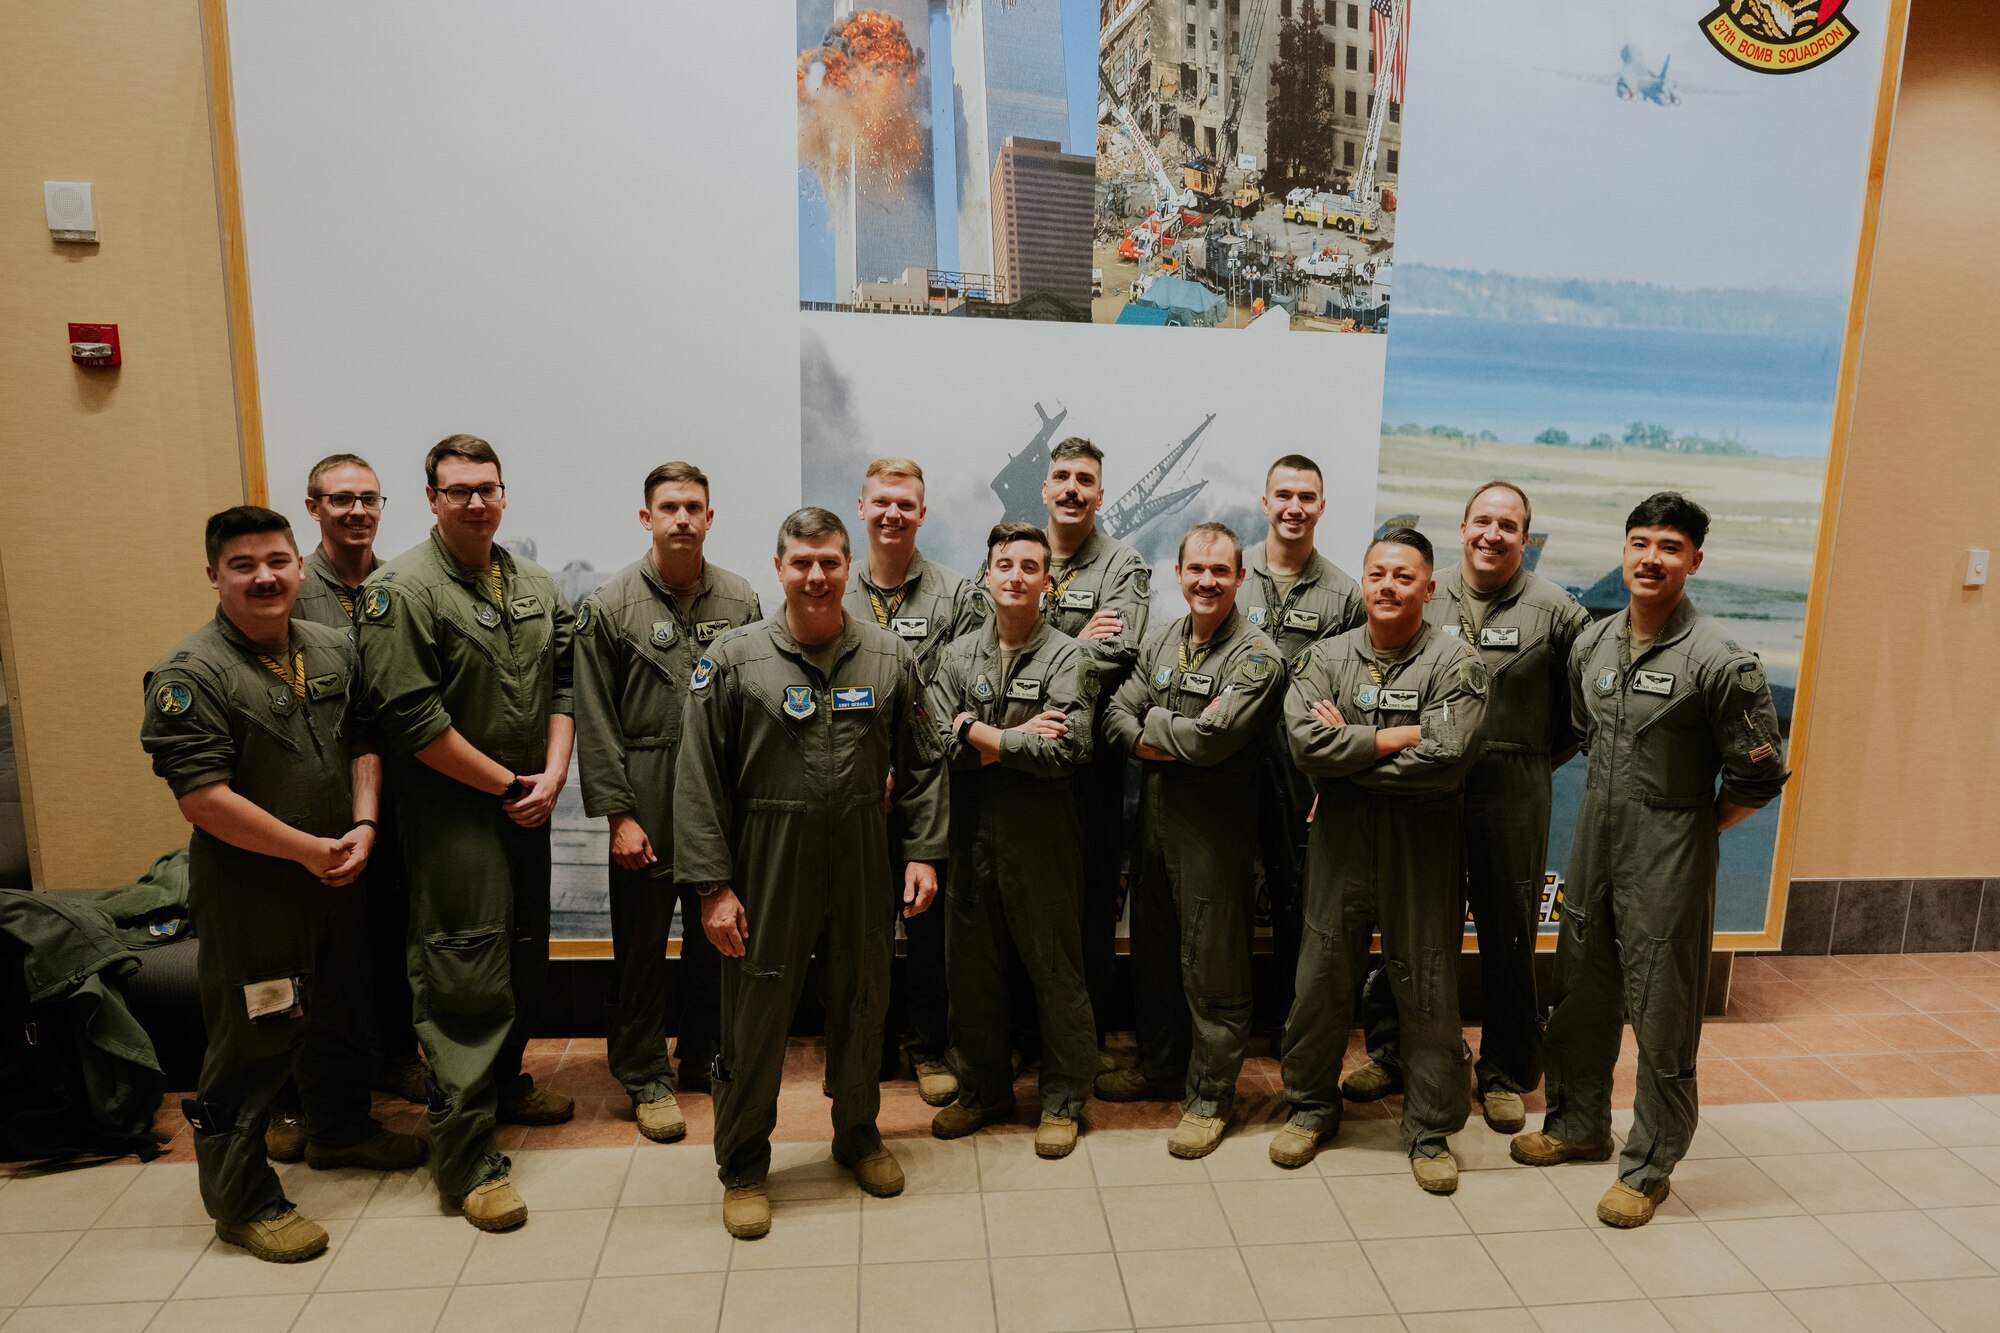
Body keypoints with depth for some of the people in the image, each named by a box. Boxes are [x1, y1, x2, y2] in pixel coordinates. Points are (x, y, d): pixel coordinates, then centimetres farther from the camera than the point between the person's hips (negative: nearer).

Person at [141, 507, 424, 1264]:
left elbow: (363, 742, 8)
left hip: (335, 877, 7)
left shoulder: (333, 650, 3)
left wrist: (362, 826, -7)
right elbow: (202, 797, -22)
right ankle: (241, 1198, 21)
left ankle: (339, 1129, 44)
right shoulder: (189, 675, -17)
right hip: (248, 892, -7)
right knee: (252, 1038, 3)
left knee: (338, 1011, 22)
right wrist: (307, 850, -18)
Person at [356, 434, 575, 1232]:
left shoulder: (535, 585, 9)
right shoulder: (403, 589, -12)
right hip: (452, 813, -7)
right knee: (464, 975, -5)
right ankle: (466, 1158, 4)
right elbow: (411, 717, -17)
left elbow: (562, 684, 10)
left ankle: (505, 1083, 39)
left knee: (525, 955, 18)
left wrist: (552, 776, -4)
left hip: (527, 805, 7)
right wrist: (507, 785, -13)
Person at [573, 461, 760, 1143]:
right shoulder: (610, 605, -3)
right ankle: (646, 1077, 23)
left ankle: (706, 1057, 32)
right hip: (647, 806, -2)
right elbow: (595, 721, -4)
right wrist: (618, 813, -9)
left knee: (716, 936, 14)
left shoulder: (740, 600, 4)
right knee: (642, 945, 6)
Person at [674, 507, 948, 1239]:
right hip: (767, 869, -2)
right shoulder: (734, 658, -6)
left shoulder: (889, 657, 1)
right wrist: (713, 884, -9)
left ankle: (858, 1133, 40)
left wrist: (923, 853, -1)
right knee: (755, 1019, 8)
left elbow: (922, 765, 6)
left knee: (861, 1006, 16)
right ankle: (743, 1165, 29)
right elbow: (700, 780, -6)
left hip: (863, 866, 2)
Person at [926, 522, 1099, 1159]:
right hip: (971, 835, 4)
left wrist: (981, 735, -13)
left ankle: (1063, 1099, 25)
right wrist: (1016, 738, -16)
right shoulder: (959, 654, 6)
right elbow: (936, 741, -7)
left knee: (1056, 969, 7)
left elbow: (1065, 751, -19)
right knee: (971, 967, 14)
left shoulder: (1067, 658, -6)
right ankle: (983, 1088, 33)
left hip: (1041, 838, -4)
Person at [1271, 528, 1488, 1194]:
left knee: (1428, 990, 9)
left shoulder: (1455, 663, -5)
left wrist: (1349, 750, -13)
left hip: (1424, 848, -2)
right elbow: (1305, 744, -15)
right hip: (1340, 844, 2)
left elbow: (1444, 761, -19)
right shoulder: (1325, 658, 2)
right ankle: (1310, 1107, 33)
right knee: (1321, 981, 11)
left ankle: (1431, 1131, 28)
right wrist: (1400, 737, -16)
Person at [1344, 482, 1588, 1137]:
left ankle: (1505, 1074, 27)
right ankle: (1394, 1052, 29)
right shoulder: (1425, 599, 4)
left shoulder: (1555, 611, -1)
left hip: (1512, 797, -2)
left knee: (1508, 936, 9)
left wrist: (1535, 761, 1)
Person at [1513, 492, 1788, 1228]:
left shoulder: (1722, 662, -15)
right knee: (1581, 994, 18)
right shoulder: (1591, 644, 3)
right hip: (1593, 849, 6)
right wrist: (1617, 803, 13)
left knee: (1662, 1018, 5)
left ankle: (1649, 1168, 22)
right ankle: (1579, 1125, 37)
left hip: (1669, 863, -6)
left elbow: (1759, 777, -10)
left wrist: (1689, 828, -3)